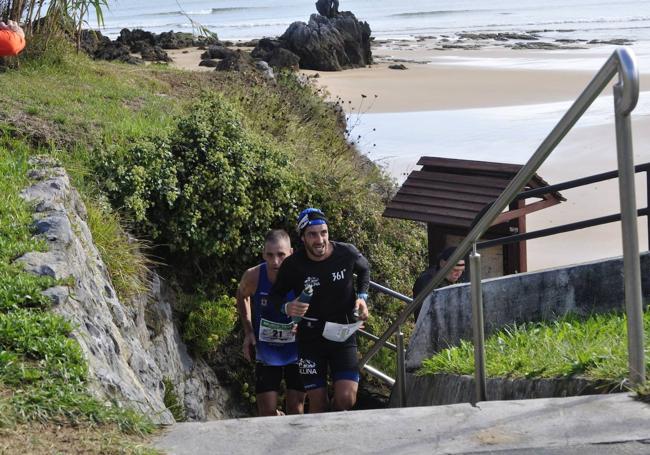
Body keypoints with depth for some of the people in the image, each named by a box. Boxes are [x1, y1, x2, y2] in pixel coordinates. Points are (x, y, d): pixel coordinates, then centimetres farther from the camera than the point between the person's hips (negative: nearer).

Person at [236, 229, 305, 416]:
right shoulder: (253, 276, -18)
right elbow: (242, 295, 7)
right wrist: (248, 332, 1)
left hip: (297, 352, -1)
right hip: (266, 352, 1)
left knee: (296, 410, 5)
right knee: (267, 412, 2)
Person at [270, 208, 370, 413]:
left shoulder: (347, 253, -12)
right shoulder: (293, 265, -15)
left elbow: (364, 269, 12)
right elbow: (276, 294, 1)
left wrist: (362, 297, -3)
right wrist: (286, 307, -21)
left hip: (343, 335, 1)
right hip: (311, 338, 0)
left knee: (346, 399, -13)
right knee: (318, 404, 1)